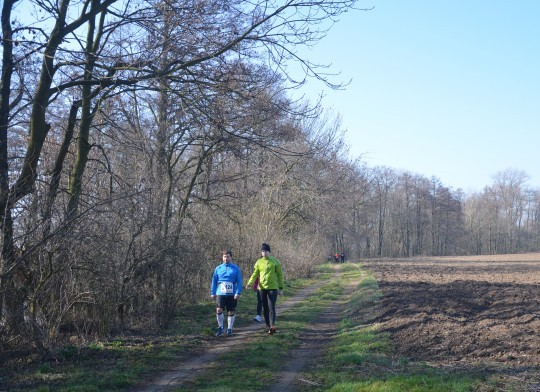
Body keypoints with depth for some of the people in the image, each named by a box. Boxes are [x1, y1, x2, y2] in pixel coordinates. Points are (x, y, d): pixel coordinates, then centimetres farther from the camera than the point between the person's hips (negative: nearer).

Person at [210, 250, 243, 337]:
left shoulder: (236, 268, 2)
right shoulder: (218, 268, 8)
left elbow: (239, 281, 0)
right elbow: (214, 281, 13)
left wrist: (238, 293, -10)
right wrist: (212, 293, 7)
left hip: (232, 294, -1)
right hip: (220, 293, 1)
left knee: (231, 312, 4)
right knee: (219, 310, -13)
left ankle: (229, 329, 18)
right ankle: (220, 327, 5)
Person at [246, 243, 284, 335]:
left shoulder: (275, 261, 0)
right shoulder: (259, 262, 6)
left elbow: (280, 275, 5)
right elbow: (254, 274, 7)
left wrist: (281, 288, 2)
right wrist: (249, 284, -10)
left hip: (272, 288, -3)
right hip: (262, 288, 3)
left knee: (271, 307, -12)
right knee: (265, 308, 7)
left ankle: (272, 326, -21)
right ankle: (268, 325, 16)